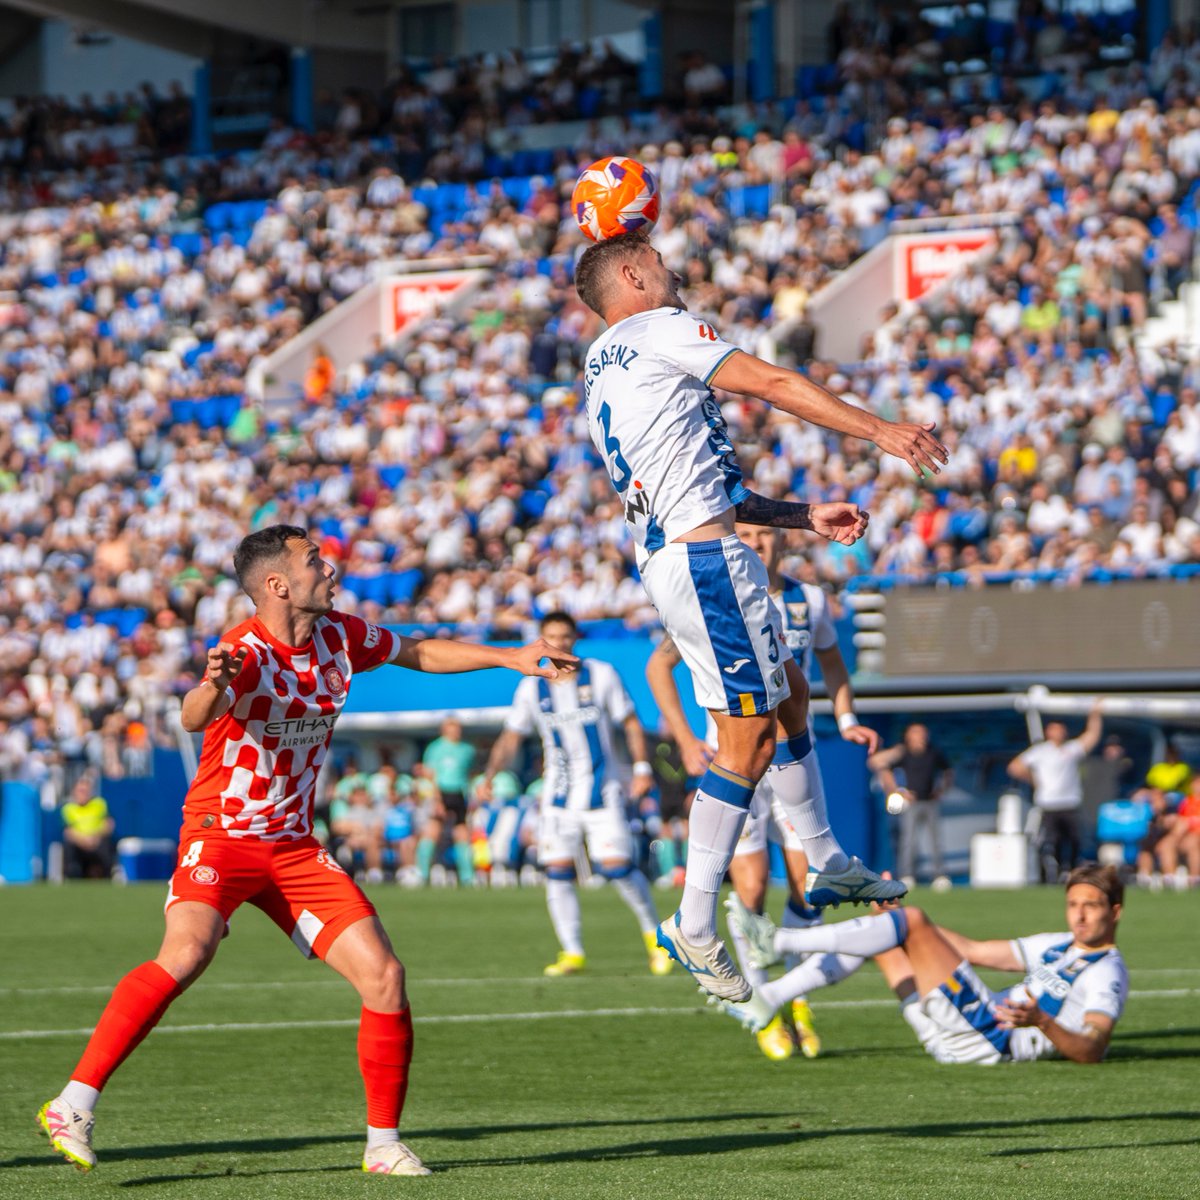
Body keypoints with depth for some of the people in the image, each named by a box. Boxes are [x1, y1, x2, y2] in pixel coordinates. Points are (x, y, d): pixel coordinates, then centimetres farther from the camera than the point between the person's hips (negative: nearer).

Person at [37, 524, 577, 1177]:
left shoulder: (338, 635, 2)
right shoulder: (244, 652, -19)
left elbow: (419, 652, 22)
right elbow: (195, 719, -41)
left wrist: (510, 656, 20)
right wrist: (212, 688, -64)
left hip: (294, 847, 6)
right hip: (221, 835, -6)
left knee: (383, 976, -5)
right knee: (186, 952, -32)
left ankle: (384, 1143, 9)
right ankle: (74, 1104, -28)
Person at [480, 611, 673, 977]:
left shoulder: (601, 675, -2)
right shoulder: (532, 688, 4)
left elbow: (631, 723, 4)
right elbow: (511, 737, 9)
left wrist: (642, 767, -6)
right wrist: (489, 776, -6)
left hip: (602, 788, -3)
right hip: (558, 792, 3)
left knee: (617, 865, -12)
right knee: (557, 870, -7)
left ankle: (653, 933, 8)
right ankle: (572, 953, 2)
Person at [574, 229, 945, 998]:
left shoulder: (599, 378, 23)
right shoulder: (660, 330, -4)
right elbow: (773, 385, -9)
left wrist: (806, 517, 21)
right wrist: (880, 431, -4)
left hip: (669, 554, 10)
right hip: (705, 558, -10)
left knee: (790, 694, 23)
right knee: (749, 741, -8)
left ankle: (826, 865, 32)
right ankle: (694, 925, -7)